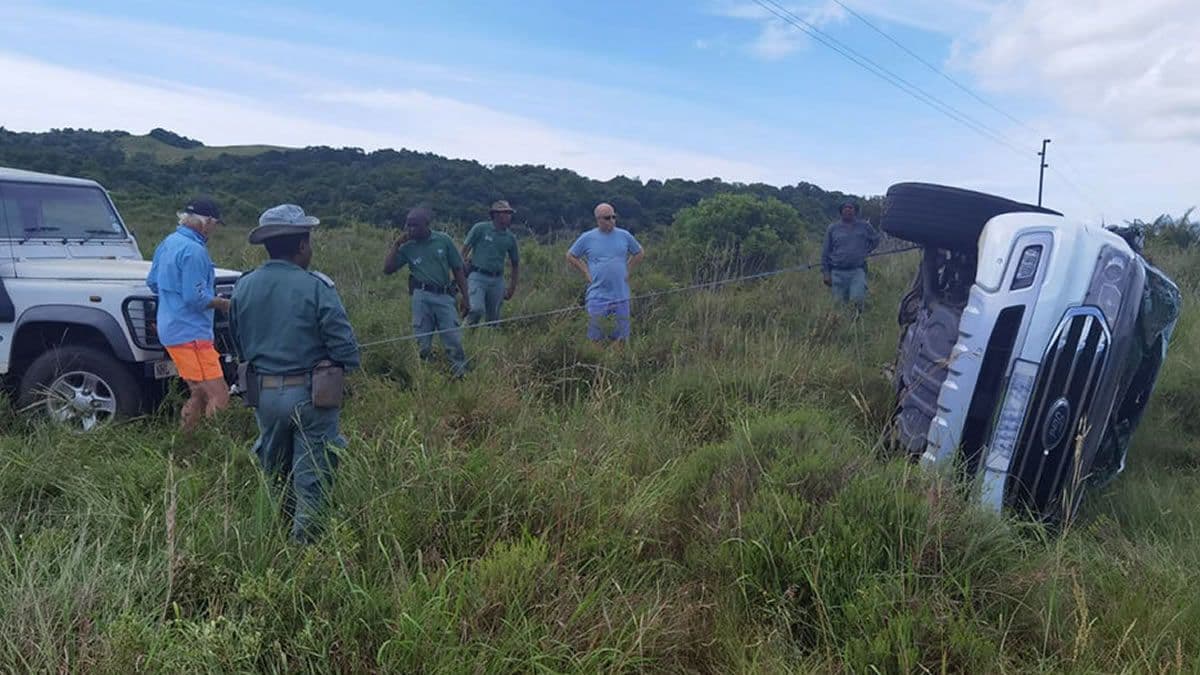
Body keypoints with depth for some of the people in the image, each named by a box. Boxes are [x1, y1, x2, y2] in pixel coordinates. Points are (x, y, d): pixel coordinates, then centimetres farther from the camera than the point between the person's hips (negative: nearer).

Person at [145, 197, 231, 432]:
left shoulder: (168, 242, 12)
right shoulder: (194, 251, -17)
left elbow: (152, 283, 21)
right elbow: (195, 299, -21)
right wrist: (222, 303, -5)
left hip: (170, 330, 10)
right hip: (190, 334, -10)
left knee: (199, 395, 17)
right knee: (218, 398, -9)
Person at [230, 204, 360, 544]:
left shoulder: (243, 287, 0)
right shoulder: (316, 287, -16)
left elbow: (239, 344, 11)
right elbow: (345, 346, -17)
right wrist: (346, 368, 4)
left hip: (263, 394, 6)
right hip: (311, 395, -5)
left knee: (276, 474, 23)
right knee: (312, 475, 8)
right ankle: (304, 539, 13)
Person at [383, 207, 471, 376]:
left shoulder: (443, 240, 3)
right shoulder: (407, 247, 6)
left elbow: (457, 269, 6)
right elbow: (387, 269, 2)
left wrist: (465, 296, 3)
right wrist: (396, 244, -1)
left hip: (444, 296, -1)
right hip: (422, 297, 1)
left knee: (454, 340, -4)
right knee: (423, 342, 4)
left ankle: (462, 374, 4)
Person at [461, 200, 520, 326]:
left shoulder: (510, 238, 8)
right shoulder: (481, 228, -3)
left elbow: (516, 264, 17)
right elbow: (465, 249, 2)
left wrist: (512, 288, 12)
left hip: (497, 280, 4)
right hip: (477, 277, -4)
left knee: (494, 318, 6)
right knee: (477, 309, -21)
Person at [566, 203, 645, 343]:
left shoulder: (624, 235, 4)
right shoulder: (587, 238, -1)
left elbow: (639, 253, 19)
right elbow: (570, 256, 9)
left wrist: (628, 270, 9)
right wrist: (586, 273, 1)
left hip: (621, 296, 2)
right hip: (598, 296, -2)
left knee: (621, 339, 8)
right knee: (596, 339, 2)